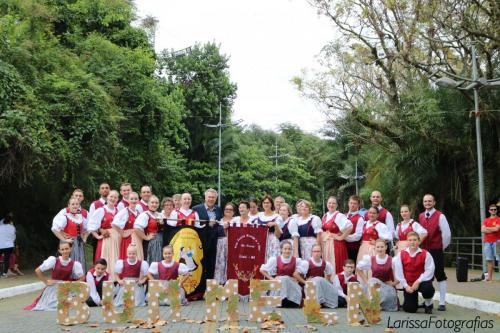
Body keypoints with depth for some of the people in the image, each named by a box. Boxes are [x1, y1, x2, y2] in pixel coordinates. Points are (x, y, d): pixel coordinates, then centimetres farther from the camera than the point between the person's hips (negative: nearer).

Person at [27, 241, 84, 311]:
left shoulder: (75, 264, -9)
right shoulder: (53, 260, -12)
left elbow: (82, 278, 1)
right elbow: (37, 271, -9)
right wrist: (46, 282, -5)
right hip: (53, 289, 0)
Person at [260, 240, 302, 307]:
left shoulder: (296, 260, -1)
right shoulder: (275, 259, -4)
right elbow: (262, 270, 2)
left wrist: (296, 279, -7)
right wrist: (272, 279, -5)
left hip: (291, 283, 1)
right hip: (278, 283, -1)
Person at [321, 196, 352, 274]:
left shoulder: (339, 216, -10)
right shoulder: (325, 216, 12)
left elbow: (350, 226, -23)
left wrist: (341, 237, -16)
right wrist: (320, 242, 10)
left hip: (335, 244, -7)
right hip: (324, 244, 7)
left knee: (335, 266, -6)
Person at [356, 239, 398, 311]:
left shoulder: (392, 260, -9)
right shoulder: (370, 259, -1)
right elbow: (358, 269, 12)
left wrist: (393, 283, -11)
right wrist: (366, 281, 6)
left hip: (388, 286, -2)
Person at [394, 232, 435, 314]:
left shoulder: (425, 254, -8)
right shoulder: (401, 254, -3)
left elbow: (429, 270, -14)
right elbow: (399, 272, -4)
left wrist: (418, 281, -21)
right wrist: (406, 285, -11)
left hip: (422, 282, -1)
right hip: (408, 284, 1)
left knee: (427, 288, -38)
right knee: (409, 309, -9)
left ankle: (428, 304, -3)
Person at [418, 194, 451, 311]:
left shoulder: (440, 216, -9)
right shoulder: (420, 216, 7)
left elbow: (447, 233, -9)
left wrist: (442, 247, -2)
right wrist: (421, 246, 9)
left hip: (437, 251, -5)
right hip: (424, 250, 5)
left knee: (440, 275, 0)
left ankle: (442, 303, 6)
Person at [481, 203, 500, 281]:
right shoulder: (486, 220, 16)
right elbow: (482, 230, 3)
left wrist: (487, 228, 0)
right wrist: (493, 230, -9)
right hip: (487, 242, 4)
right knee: (489, 260, 6)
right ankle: (489, 276, 9)